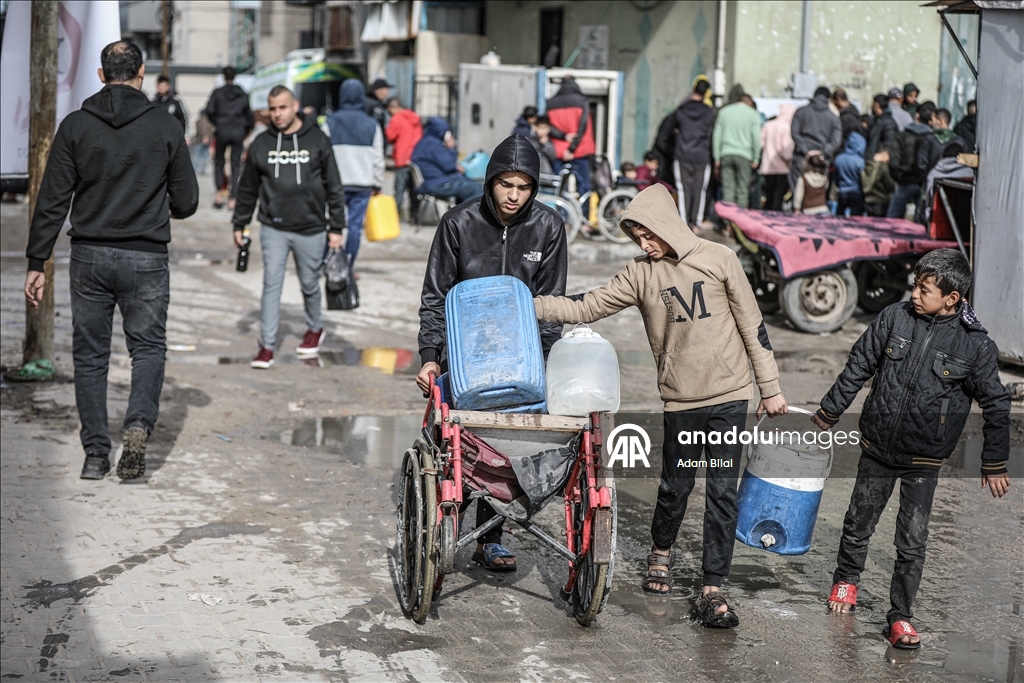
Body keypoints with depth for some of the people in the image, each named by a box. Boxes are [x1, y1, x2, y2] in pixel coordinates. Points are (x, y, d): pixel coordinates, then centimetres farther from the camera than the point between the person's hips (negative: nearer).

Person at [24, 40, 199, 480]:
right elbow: (186, 203, 2)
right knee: (148, 347, 11)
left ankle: (95, 454, 10)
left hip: (89, 257, 1)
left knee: (89, 354, 10)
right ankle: (139, 424, -14)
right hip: (146, 258, -1)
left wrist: (37, 263, 2)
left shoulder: (76, 125, 0)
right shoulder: (166, 127, -2)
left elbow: (52, 201, -2)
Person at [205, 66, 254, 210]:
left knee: (218, 162, 14)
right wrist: (246, 130, 22)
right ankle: (232, 199, -1)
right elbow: (249, 114, 11)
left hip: (222, 130, -1)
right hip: (238, 131, 1)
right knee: (236, 165, 3)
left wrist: (215, 123, 6)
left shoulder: (218, 92, 1)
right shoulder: (242, 94, 9)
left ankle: (219, 193, 1)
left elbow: (209, 110, -10)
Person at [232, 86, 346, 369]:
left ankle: (315, 329, 37)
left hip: (310, 229, -1)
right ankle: (267, 345, -1)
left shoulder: (317, 140, -3)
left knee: (309, 284, 12)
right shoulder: (261, 144, 2)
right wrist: (239, 224, 12)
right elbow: (247, 188, 11)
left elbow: (334, 186, 0)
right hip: (273, 229, 1)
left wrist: (336, 228, -2)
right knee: (272, 284, -5)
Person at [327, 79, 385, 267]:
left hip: (336, 182, 0)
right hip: (363, 184, 0)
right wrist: (377, 184, 14)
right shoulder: (371, 125, 2)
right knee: (355, 225, 2)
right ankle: (347, 267, 1)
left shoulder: (331, 122, -2)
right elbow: (378, 158, 5)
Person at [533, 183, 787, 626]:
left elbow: (752, 325, 0)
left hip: (729, 394, -1)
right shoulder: (641, 274, 1)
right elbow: (587, 308, -1)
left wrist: (770, 388, 1)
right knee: (675, 486, 8)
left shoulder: (719, 259, -4)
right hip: (680, 399, 1)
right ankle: (661, 552, 38)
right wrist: (531, 306, -12)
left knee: (723, 492, -2)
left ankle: (713, 590, 4)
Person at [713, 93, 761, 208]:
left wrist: (717, 159, 10)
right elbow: (756, 138, -1)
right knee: (743, 190, -1)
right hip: (744, 155, -2)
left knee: (728, 189, 0)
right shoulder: (753, 114, 5)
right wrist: (755, 159, 4)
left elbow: (717, 136, 10)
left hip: (726, 155, 2)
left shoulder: (723, 112, 12)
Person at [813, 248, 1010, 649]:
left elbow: (995, 405, -3)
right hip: (877, 449, 2)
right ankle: (846, 580, 42)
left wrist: (994, 465, 0)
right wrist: (826, 416, 7)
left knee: (912, 541, 1)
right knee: (858, 525, 16)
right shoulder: (895, 318, -7)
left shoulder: (976, 345, -12)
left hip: (924, 461, -2)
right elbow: (857, 368, 3)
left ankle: (900, 616, 16)